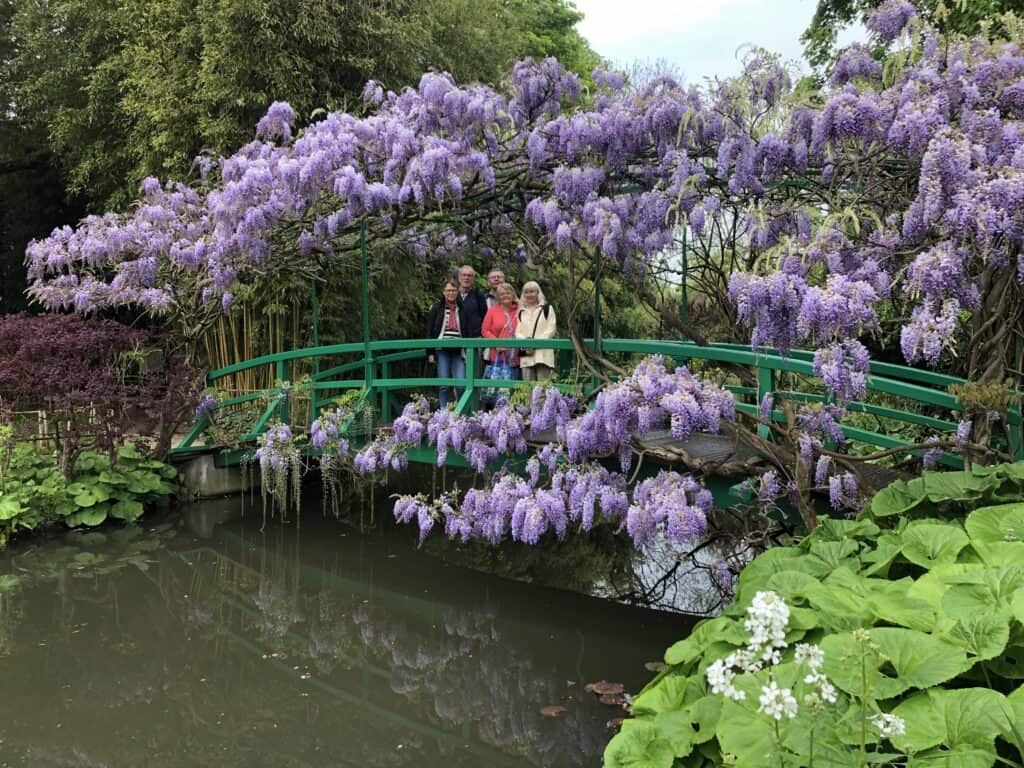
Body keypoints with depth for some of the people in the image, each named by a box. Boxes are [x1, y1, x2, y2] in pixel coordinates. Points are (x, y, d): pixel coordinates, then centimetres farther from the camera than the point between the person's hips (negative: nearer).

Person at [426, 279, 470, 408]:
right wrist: (430, 353, -3)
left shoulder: (462, 310, 11)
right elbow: (429, 332, 4)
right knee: (444, 385, -1)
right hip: (441, 350, -1)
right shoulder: (436, 309, 5)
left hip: (458, 351, 1)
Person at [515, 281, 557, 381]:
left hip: (543, 354, -4)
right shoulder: (521, 312, 20)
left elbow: (550, 330, -2)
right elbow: (518, 332, 12)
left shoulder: (547, 309, 7)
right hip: (526, 355, 4)